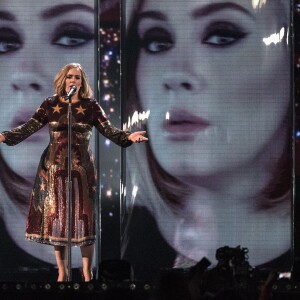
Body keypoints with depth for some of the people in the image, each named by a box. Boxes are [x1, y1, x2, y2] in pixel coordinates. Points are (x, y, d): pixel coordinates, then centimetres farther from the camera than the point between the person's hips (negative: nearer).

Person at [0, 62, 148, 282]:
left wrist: (128, 137, -20)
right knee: (55, 215, 3)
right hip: (54, 167, 1)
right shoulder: (50, 104, 3)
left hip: (81, 167, -1)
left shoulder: (91, 106, 2)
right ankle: (62, 273, 12)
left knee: (83, 216, -3)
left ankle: (87, 273, 5)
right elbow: (30, 127, -2)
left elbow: (109, 130, -3)